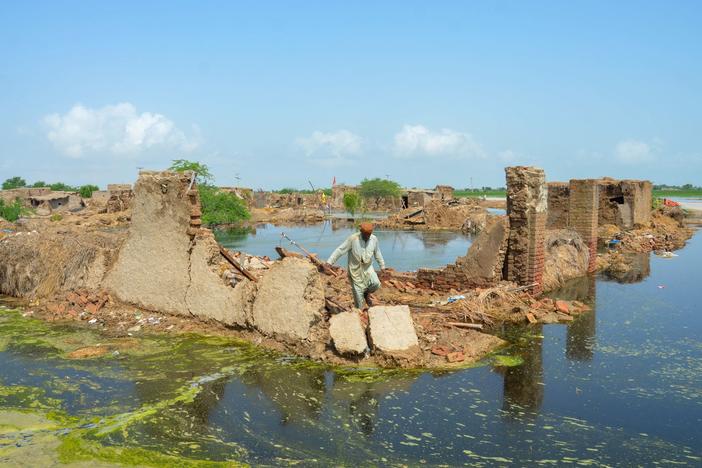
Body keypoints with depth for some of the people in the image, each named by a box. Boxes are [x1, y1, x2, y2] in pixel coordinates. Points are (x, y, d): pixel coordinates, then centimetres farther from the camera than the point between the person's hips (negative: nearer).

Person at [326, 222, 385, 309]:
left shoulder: (374, 239, -6)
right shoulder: (352, 238, -18)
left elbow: (377, 253, 9)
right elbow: (340, 250, -17)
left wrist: (382, 267, 15)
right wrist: (329, 262, -21)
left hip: (368, 267, 3)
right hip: (355, 269, -3)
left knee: (376, 284, -19)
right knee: (358, 292, -2)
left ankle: (366, 292, 13)